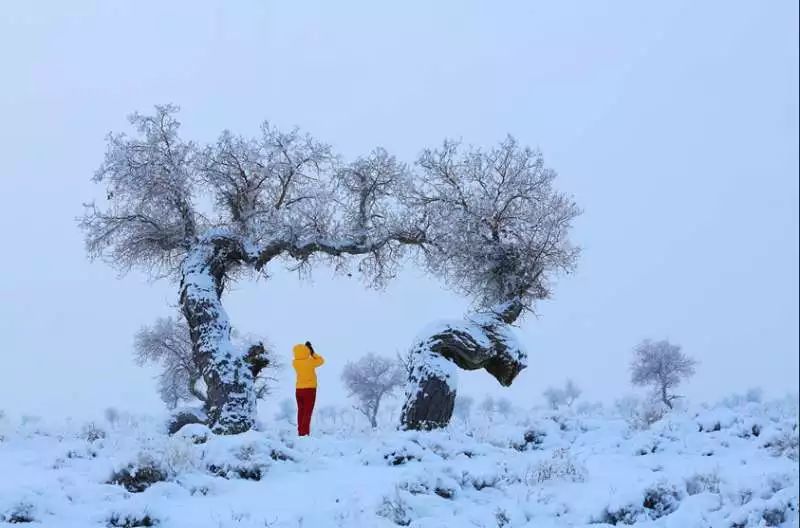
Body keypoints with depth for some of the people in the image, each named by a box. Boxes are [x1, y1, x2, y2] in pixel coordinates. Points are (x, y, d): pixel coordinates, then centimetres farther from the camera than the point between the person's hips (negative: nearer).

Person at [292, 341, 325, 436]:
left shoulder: (295, 363, -4)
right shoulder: (309, 362, -16)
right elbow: (321, 360, 0)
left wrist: (306, 348, 13)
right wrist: (313, 353, 8)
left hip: (298, 389, 5)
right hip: (309, 389, -5)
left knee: (301, 412, 14)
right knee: (307, 413, -3)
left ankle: (300, 432, 15)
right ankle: (304, 433, -10)